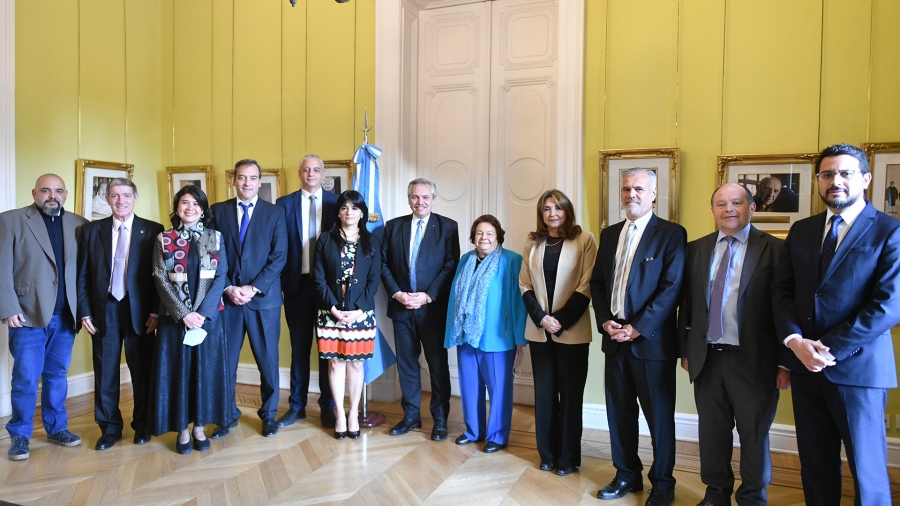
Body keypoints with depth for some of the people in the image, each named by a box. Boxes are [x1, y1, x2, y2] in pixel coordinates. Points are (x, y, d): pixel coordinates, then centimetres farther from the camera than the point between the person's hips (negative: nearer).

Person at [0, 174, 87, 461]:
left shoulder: (78, 225, 7)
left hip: (65, 317, 3)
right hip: (29, 315, -3)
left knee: (57, 375, 13)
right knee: (25, 378, 2)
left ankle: (57, 428, 24)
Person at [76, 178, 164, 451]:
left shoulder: (152, 231, 0)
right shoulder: (91, 230, 6)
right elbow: (83, 275, 6)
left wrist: (155, 311, -8)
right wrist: (85, 312, 0)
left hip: (139, 310, -2)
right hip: (104, 310, 2)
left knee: (142, 370, 7)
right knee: (105, 372, 9)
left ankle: (142, 425, 22)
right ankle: (109, 427, 23)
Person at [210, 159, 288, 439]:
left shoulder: (275, 213, 3)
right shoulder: (217, 211, 7)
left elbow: (279, 256, -3)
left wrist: (253, 288, -11)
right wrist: (228, 288, -9)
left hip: (264, 298, -1)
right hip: (227, 297, 1)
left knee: (268, 360, 6)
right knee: (224, 360, 6)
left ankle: (269, 414, 22)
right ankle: (228, 415, 23)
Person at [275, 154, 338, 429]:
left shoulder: (336, 202, 2)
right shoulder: (284, 204, 3)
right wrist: (280, 281, -6)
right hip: (297, 283, 1)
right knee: (299, 347, 11)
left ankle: (328, 407, 20)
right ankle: (296, 405, 23)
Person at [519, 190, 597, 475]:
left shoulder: (583, 240, -3)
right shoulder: (533, 243, 9)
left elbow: (587, 285, -8)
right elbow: (524, 284, 7)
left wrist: (562, 321, -13)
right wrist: (541, 317, -7)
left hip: (572, 331, -3)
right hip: (539, 330, 3)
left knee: (570, 394, 5)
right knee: (544, 393, 9)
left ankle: (568, 457, 17)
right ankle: (547, 453, 21)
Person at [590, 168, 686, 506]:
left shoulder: (671, 234, -6)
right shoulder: (609, 234, 12)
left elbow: (673, 287, -13)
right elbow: (597, 282, 13)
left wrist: (638, 327, -17)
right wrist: (604, 321, -2)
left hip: (652, 339, -5)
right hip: (615, 337, 5)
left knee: (659, 415, 7)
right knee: (619, 412, 13)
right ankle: (627, 474, 30)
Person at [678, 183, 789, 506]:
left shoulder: (774, 250, -5)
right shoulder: (696, 249, 7)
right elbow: (687, 304, 9)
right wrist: (685, 350, 8)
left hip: (753, 361, -3)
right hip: (707, 358, 4)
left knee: (754, 436, 11)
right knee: (712, 433, 15)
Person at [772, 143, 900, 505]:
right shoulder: (801, 231, 11)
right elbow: (782, 291, 6)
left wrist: (831, 350, -16)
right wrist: (794, 340, -10)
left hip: (858, 367, -4)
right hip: (805, 366, 4)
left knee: (867, 468, 5)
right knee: (815, 462, 13)